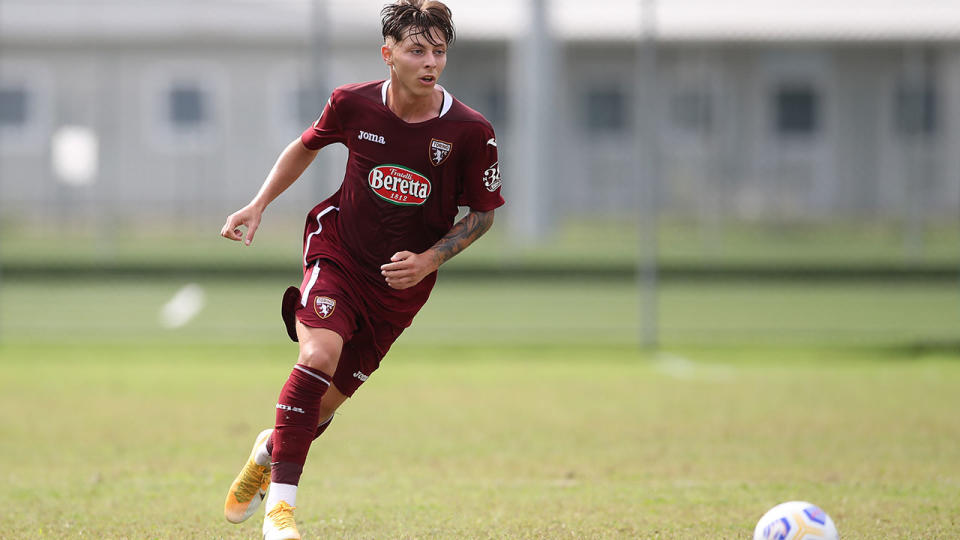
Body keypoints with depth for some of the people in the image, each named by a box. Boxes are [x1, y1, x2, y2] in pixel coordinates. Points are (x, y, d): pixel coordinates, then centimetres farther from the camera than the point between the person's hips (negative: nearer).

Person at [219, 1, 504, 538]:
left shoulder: (470, 131, -15)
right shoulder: (354, 104, -10)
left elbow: (482, 213, -1)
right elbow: (307, 145, 12)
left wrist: (429, 261, -14)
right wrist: (259, 204, 7)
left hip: (401, 280, 1)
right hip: (338, 252, -1)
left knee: (328, 400, 4)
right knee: (319, 354, -28)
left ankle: (270, 450, 39)